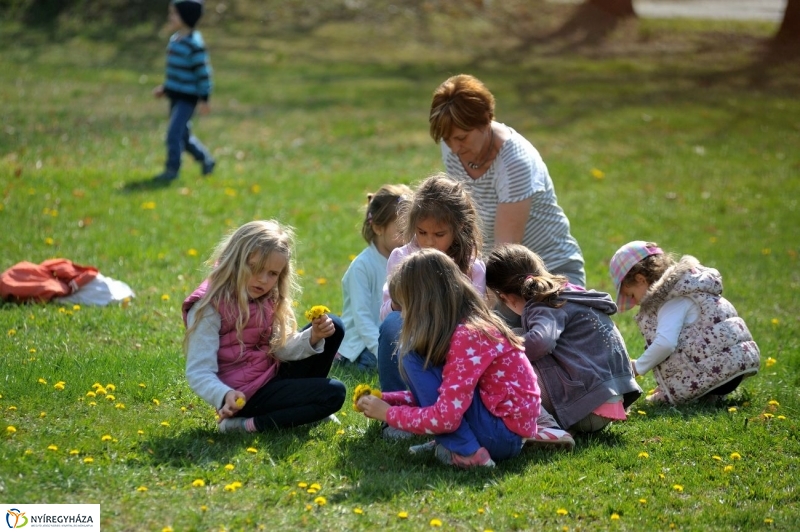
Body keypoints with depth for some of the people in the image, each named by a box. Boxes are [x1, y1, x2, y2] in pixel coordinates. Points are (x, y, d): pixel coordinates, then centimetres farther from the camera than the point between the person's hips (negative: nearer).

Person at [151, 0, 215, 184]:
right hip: (175, 95, 9)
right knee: (183, 134, 17)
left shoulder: (194, 44, -18)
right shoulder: (174, 40, 9)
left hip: (188, 98, -9)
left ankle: (172, 170, -2)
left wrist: (204, 98, -15)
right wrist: (165, 88, 18)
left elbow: (203, 72, -16)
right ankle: (206, 160, 34)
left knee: (174, 132, -12)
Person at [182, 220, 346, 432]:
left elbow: (282, 348, -2)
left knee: (334, 327, 8)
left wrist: (313, 337, -20)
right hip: (246, 395, -8)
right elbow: (198, 373, -25)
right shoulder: (209, 307, -21)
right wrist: (225, 396, -44)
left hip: (273, 376, 8)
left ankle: (303, 396, 11)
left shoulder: (266, 302, 5)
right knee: (333, 394, -17)